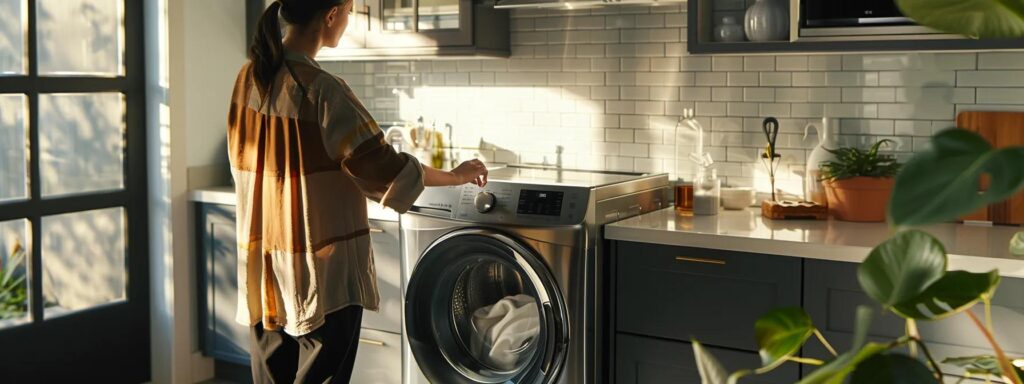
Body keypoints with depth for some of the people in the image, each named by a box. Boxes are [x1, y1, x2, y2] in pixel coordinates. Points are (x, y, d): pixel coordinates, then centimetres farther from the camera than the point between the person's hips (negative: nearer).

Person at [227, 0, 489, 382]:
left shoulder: (249, 77, 4)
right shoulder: (322, 89, -19)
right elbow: (382, 167, -16)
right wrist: (455, 176, -3)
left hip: (260, 258, 8)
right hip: (321, 262, -7)